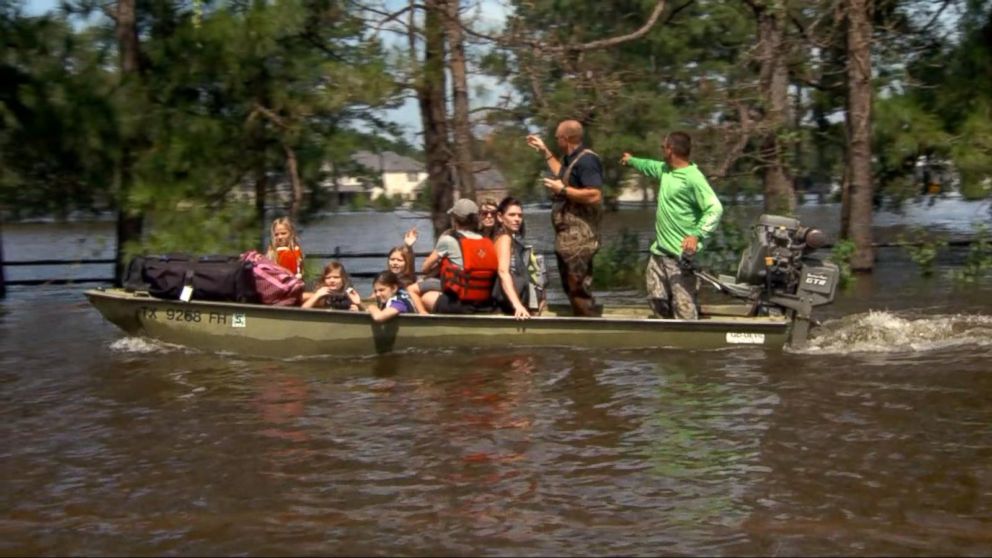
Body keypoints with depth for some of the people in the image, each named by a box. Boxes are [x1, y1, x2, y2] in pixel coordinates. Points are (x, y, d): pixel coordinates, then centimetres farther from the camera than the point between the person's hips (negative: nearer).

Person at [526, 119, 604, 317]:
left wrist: (562, 190, -19)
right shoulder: (571, 159, 13)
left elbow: (594, 196, -28)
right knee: (572, 287, 17)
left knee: (579, 289, -10)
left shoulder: (586, 160, -18)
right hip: (567, 235, 11)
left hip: (579, 237, -11)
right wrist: (545, 151, 31)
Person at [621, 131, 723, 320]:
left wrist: (697, 235, -37)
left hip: (681, 253, -9)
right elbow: (649, 166, 34)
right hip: (659, 250, 9)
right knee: (657, 299, 15)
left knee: (684, 308, -10)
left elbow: (715, 208, -24)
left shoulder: (693, 178, -18)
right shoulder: (665, 169, 10)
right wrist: (632, 160, 52)